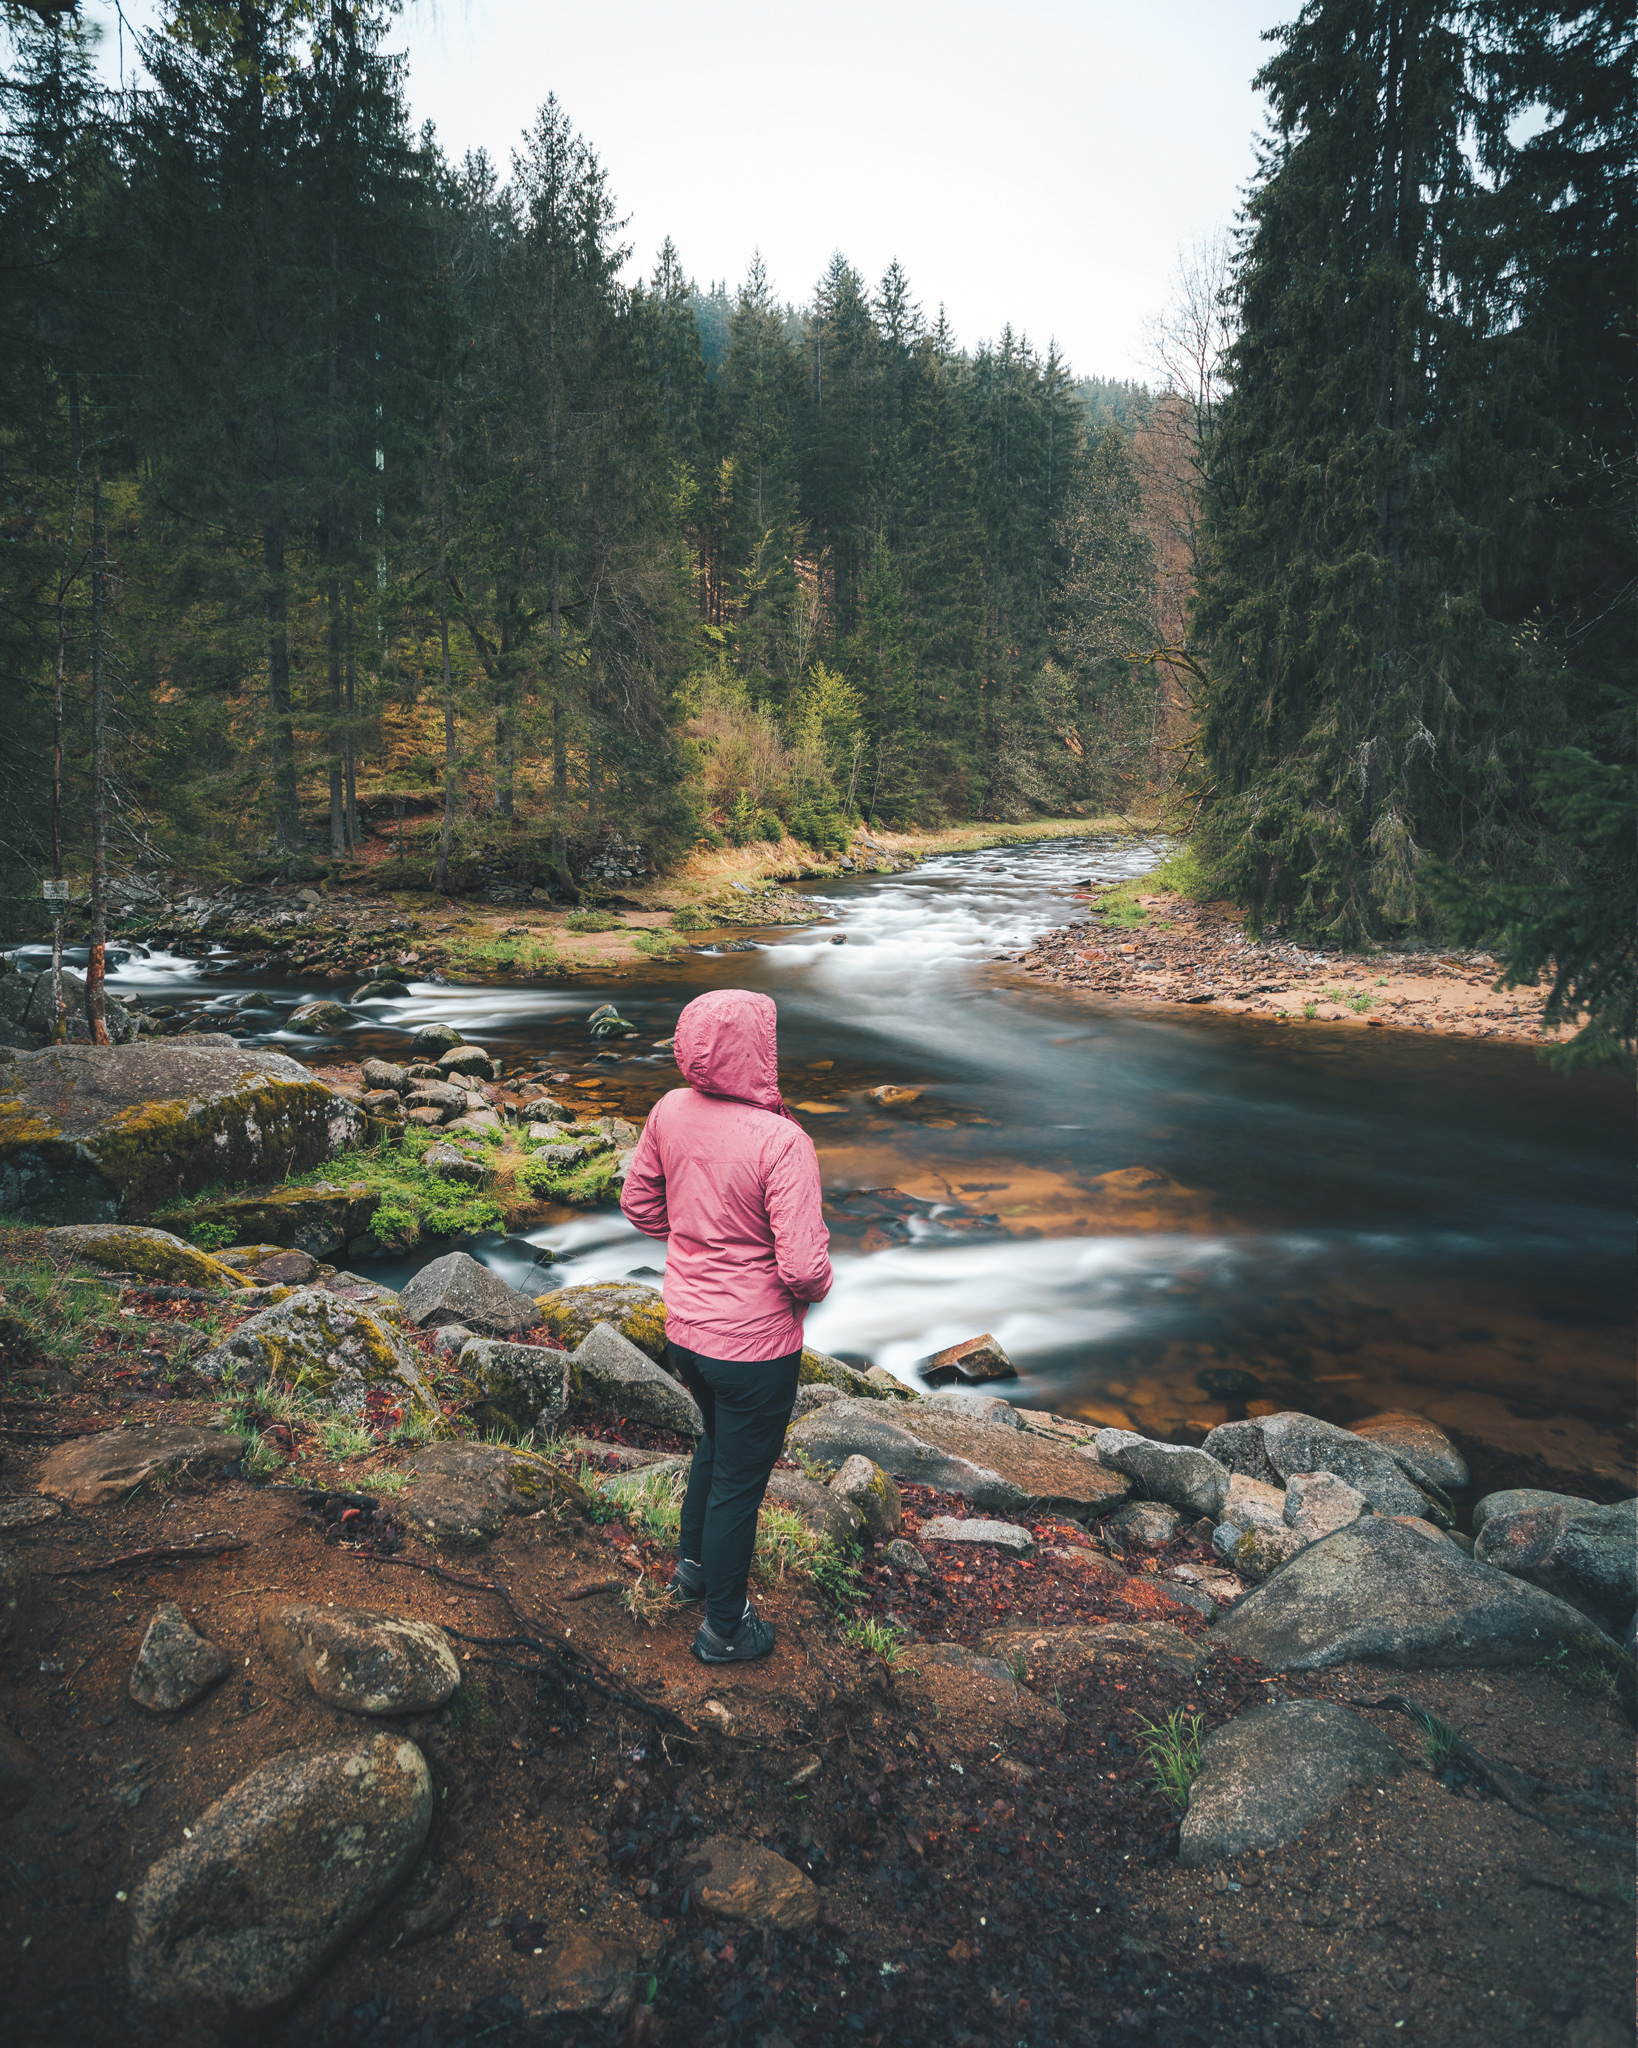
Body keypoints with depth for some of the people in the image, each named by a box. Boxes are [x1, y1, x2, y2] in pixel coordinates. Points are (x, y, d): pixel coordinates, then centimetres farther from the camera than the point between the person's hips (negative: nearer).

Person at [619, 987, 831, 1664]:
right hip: (755, 1345, -6)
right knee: (740, 1479, 14)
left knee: (717, 1440, 32)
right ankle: (724, 1627, 34)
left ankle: (694, 1565, 51)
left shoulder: (670, 1112, -8)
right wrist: (812, 1289, -6)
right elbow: (804, 1267, -29)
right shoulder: (782, 1141, -28)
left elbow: (639, 1204, 6)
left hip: (684, 1330, 7)